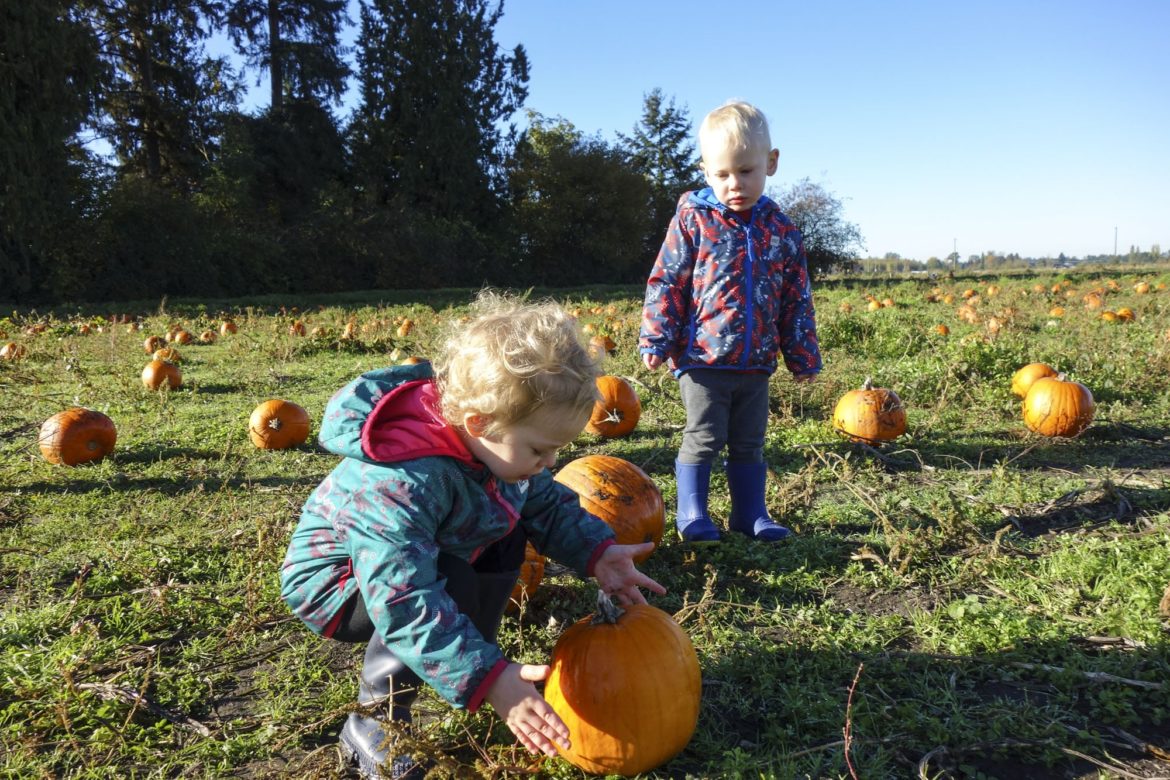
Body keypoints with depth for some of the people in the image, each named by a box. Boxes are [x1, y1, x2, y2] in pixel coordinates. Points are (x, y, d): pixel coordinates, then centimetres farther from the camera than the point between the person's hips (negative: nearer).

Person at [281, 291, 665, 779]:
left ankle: (472, 652, 6)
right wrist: (488, 679, -46)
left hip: (421, 554, 8)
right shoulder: (404, 483, -40)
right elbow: (406, 602, -44)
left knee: (508, 527, -1)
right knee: (452, 587, -32)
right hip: (333, 581, -8)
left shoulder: (494, 443, -14)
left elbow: (548, 502, 0)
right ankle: (373, 722, -12)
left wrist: (596, 551, -17)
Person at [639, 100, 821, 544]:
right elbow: (666, 282, -4)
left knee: (749, 442, 13)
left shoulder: (779, 229, 6)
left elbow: (797, 299, 10)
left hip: (756, 362, 4)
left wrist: (803, 356, 11)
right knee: (703, 437, 0)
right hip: (702, 358, -3)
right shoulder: (692, 219, -3)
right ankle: (691, 513, 14)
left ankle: (750, 514, 24)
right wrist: (655, 340, -9)